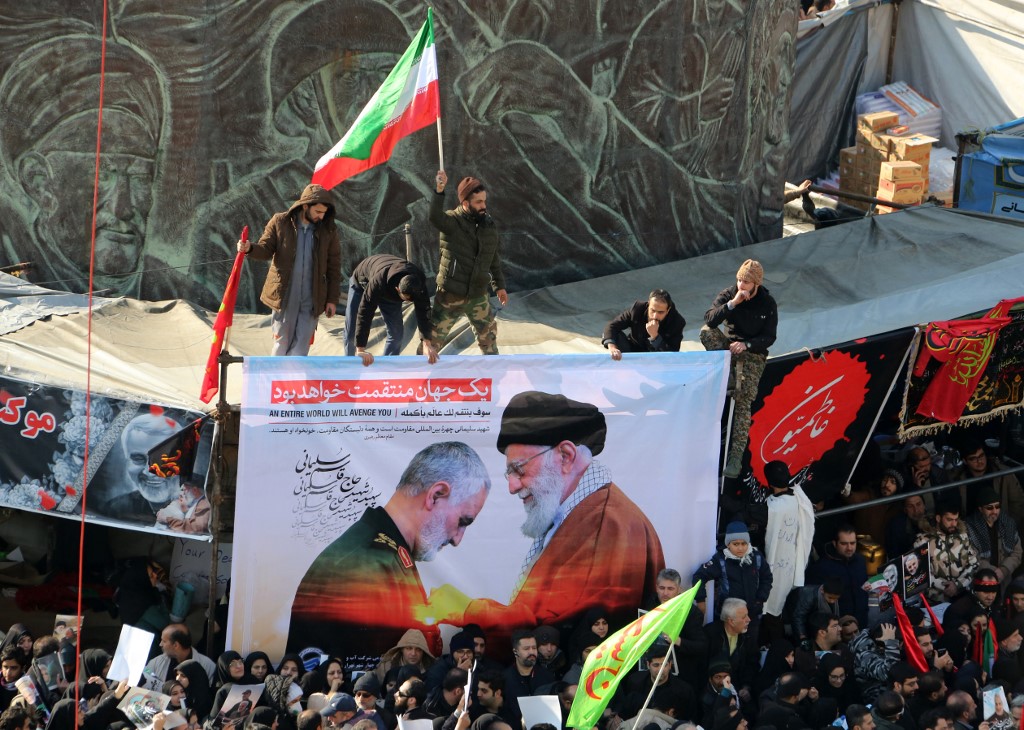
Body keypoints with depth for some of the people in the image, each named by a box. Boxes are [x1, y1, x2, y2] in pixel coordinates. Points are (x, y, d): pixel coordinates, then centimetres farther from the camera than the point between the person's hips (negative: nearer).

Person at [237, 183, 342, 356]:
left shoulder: (328, 231, 2)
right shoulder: (280, 222, -2)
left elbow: (334, 266, 6)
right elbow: (266, 249, 3)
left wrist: (332, 299, 4)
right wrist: (250, 248, -20)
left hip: (311, 300, 1)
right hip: (284, 296, -1)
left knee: (300, 348, -2)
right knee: (282, 343, 6)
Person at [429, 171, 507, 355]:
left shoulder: (489, 225, 3)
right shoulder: (452, 221, -14)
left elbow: (494, 258, 14)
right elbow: (435, 217, -39)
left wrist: (499, 286, 16)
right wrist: (439, 191, -52)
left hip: (478, 296, 5)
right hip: (451, 295, -5)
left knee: (488, 333, 18)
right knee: (433, 338, 2)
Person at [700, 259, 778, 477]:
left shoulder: (767, 304, -6)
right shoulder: (728, 295, -4)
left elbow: (768, 338, -8)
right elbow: (710, 319, -18)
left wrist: (746, 345, -25)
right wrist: (732, 304, -28)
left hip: (752, 354, -2)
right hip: (729, 346, 3)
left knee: (743, 403, -16)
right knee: (706, 331, -28)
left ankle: (736, 457, -16)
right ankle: (727, 377, -24)